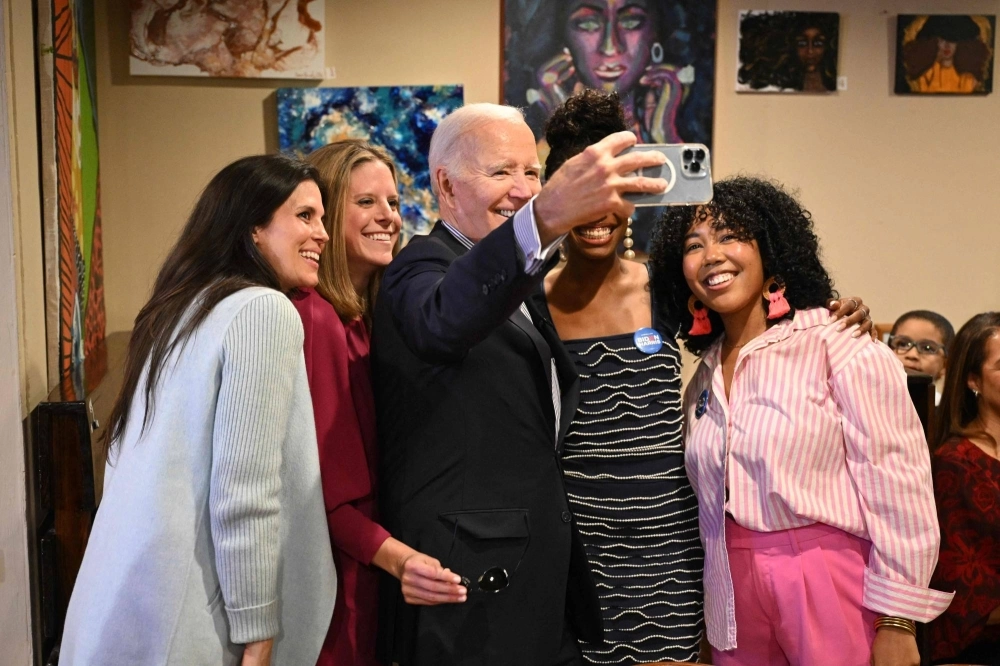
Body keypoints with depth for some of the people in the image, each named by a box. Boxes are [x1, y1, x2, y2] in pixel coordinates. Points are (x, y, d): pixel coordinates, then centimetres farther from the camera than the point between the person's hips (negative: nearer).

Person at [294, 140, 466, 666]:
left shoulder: (372, 315, 8)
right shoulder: (312, 317, -19)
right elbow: (319, 481, -21)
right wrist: (395, 557, -31)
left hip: (369, 569, 8)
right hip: (335, 577, -8)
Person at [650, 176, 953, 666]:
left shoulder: (842, 348, -10)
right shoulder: (705, 377, 9)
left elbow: (898, 486, -13)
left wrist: (897, 623, -14)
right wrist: (707, 624, 13)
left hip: (832, 587, -5)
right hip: (734, 599, 6)